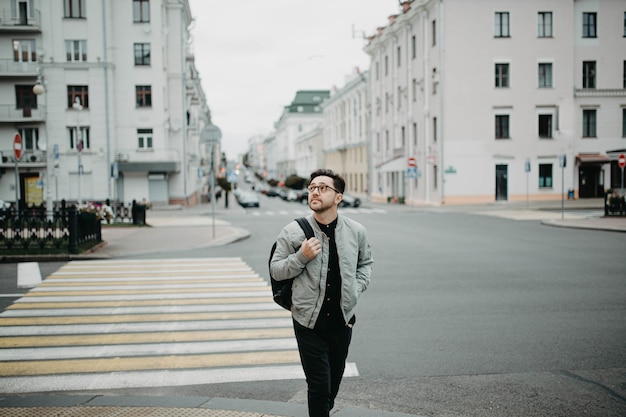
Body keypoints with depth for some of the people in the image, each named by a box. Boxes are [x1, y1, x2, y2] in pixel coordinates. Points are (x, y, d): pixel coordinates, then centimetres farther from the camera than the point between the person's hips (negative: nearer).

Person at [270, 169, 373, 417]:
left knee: (334, 379, 20)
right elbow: (276, 271, -4)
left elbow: (366, 262, 16)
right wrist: (301, 256, -19)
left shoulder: (356, 231, -2)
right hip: (309, 322, -3)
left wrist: (357, 287, 0)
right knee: (318, 385, -1)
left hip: (343, 319, 3)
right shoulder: (292, 232, -10)